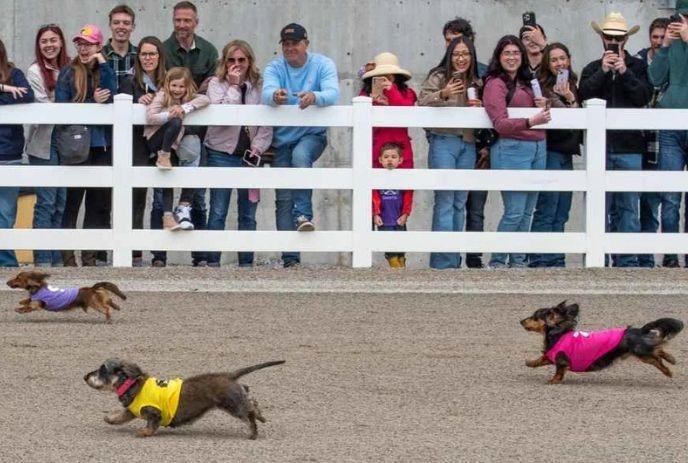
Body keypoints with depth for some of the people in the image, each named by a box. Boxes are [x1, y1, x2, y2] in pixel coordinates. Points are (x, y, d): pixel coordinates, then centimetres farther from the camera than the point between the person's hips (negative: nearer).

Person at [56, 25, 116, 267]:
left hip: (103, 145, 3)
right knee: (72, 200, -3)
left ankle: (91, 256, 10)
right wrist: (93, 103, -13)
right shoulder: (67, 73, 4)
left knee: (99, 202, 4)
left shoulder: (105, 71, 12)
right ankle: (68, 257, -1)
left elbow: (112, 96, -7)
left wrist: (102, 64, -7)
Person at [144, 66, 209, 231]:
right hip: (155, 141, -4)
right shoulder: (162, 96, -4)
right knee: (176, 122, -29)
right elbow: (150, 117, -15)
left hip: (173, 145, 4)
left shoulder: (189, 98, 8)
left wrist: (185, 108, -23)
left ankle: (184, 208, -3)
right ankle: (163, 157, -19)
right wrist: (169, 115, -28)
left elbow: (205, 100, -12)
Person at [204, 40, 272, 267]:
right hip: (222, 153, -2)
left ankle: (246, 261, 9)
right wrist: (234, 86, -13)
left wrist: (257, 148, -7)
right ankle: (212, 261, -1)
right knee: (218, 212, -3)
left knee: (248, 213, 4)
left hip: (249, 155, 2)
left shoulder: (259, 86, 7)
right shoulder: (217, 84, 1)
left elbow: (266, 124, 5)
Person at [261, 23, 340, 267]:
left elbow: (333, 93, -22)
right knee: (283, 199, -3)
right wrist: (275, 96, -46)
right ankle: (290, 259, -1)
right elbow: (266, 92, -20)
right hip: (282, 140, 2)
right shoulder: (274, 67, 0)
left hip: (313, 135, -2)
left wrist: (314, 97, -45)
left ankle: (304, 215, -33)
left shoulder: (322, 64, -4)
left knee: (300, 155, -37)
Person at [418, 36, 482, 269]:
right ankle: (443, 260, -10)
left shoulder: (477, 83, 15)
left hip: (468, 143, 6)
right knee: (445, 200, -10)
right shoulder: (438, 77, -2)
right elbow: (422, 102, -13)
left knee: (460, 202, 8)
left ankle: (454, 259, 13)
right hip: (444, 141, -6)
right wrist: (442, 94, -30)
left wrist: (479, 108, 1)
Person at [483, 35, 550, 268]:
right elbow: (501, 123, -14)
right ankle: (497, 261, -4)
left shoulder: (526, 84, 20)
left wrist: (542, 107, 7)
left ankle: (518, 260, 11)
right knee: (515, 211, -12)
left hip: (538, 148, 8)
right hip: (511, 148, -8)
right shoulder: (495, 84, -3)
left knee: (527, 211, 6)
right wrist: (531, 121, -29)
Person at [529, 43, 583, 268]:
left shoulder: (572, 85, 16)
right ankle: (540, 260, -7)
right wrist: (568, 100, -20)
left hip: (566, 154, 7)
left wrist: (570, 98, -6)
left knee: (561, 213, 8)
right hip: (550, 152, -7)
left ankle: (556, 260, 11)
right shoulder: (543, 87, -6)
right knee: (546, 211, -8)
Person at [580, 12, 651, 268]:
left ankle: (627, 260, 0)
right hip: (599, 147, 1)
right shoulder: (592, 69, 14)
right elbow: (583, 95, -1)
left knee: (628, 206, -2)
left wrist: (624, 72, -9)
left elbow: (644, 97, -4)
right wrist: (603, 72, -9)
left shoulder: (638, 67, 10)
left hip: (629, 147, -1)